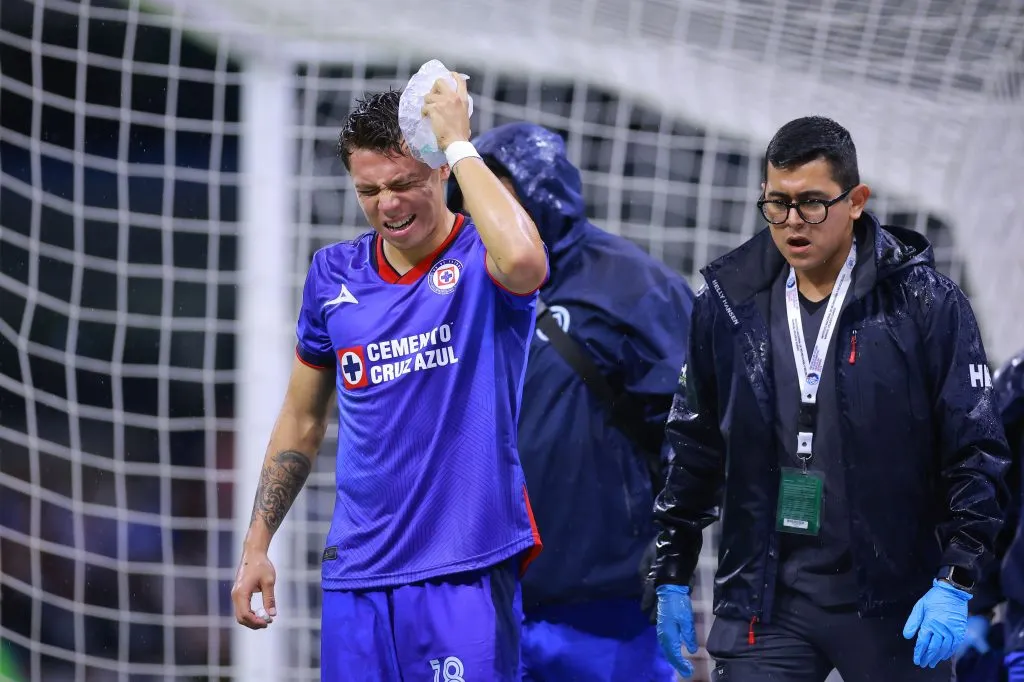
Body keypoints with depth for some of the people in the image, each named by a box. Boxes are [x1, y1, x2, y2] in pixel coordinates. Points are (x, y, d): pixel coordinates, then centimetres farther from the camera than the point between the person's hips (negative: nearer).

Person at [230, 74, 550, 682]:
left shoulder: (480, 258, -4)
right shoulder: (335, 274, 9)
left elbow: (523, 262, -32)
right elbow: (303, 421, 20)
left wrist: (460, 143, -19)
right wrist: (257, 545, 15)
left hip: (466, 569, -5)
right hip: (357, 569, 5)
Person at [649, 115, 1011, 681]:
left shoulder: (923, 302, -5)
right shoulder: (727, 304, 6)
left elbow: (975, 452, -5)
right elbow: (694, 449, 16)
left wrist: (955, 581, -12)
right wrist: (672, 576, 16)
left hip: (892, 601, -2)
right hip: (765, 599, 2)